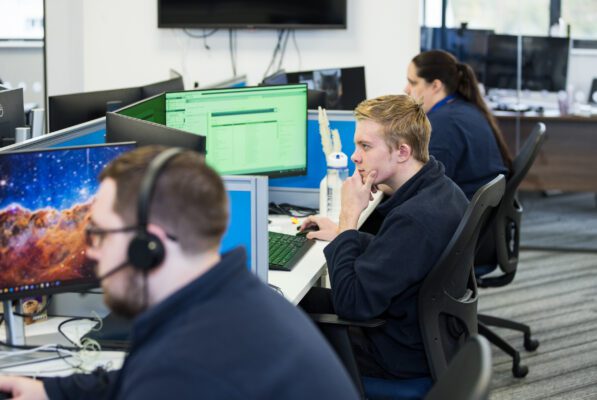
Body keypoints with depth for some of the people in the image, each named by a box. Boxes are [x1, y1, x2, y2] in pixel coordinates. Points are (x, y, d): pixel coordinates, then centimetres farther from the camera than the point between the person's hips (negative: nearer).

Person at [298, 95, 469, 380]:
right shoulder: (443, 190, -1)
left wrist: (348, 216, -23)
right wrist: (343, 232, 9)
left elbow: (350, 304, -28)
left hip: (403, 356, -9)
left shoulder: (412, 218, -33)